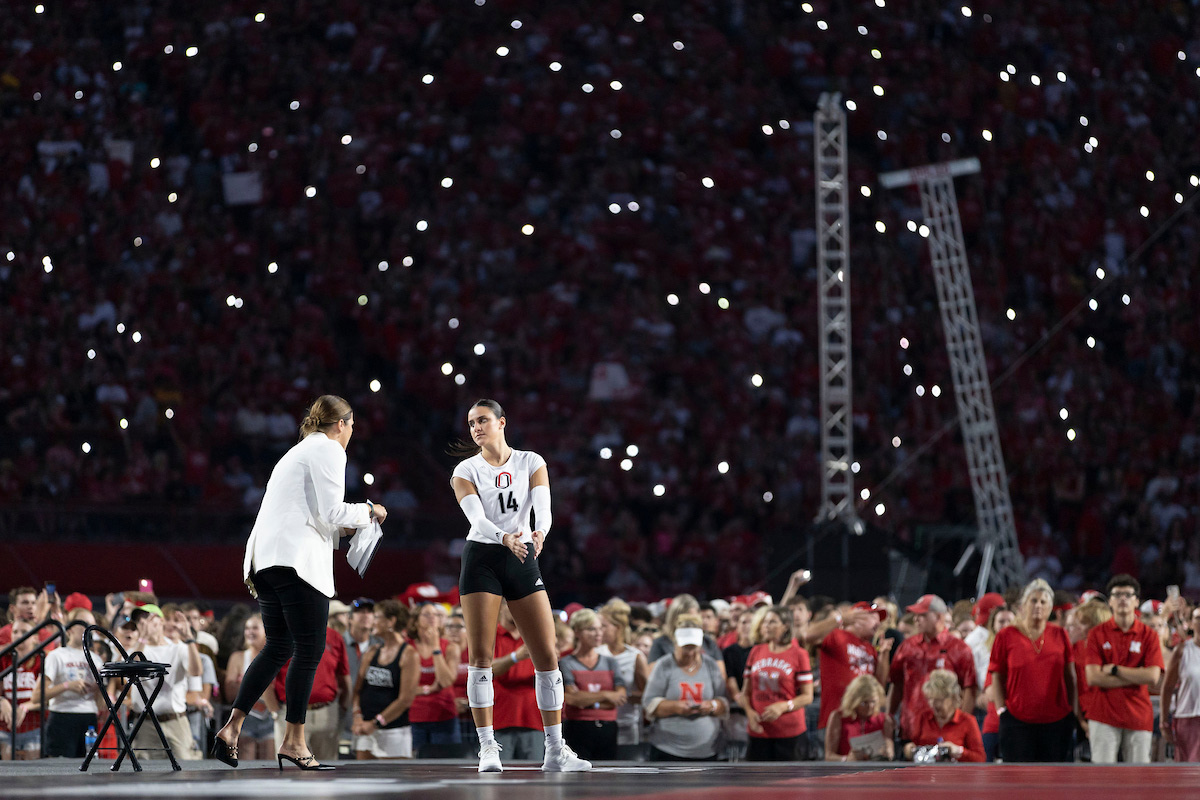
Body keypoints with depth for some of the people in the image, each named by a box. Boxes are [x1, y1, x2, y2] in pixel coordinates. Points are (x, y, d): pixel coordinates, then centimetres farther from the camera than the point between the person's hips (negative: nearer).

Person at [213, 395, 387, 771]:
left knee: (278, 647, 14)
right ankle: (294, 742, -5)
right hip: (297, 559, -10)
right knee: (310, 649, -5)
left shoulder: (298, 451, 27)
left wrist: (340, 529, 27)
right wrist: (368, 512, 5)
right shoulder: (328, 450, -2)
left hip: (265, 557, 10)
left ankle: (231, 729, 6)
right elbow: (331, 511, -11)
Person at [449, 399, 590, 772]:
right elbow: (476, 517, -14)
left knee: (547, 655, -2)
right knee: (481, 656, -7)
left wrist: (539, 533, -32)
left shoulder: (531, 462, 7)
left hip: (524, 560, 2)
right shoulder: (466, 471, 2)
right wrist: (505, 538, -34)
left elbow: (543, 506, -9)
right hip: (482, 560, -2)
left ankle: (556, 750, 3)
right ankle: (488, 748, -2)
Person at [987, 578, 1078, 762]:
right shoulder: (1007, 636, 3)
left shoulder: (1060, 635, 9)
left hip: (1057, 720, 2)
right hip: (1018, 721, -2)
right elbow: (997, 678, 5)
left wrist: (1075, 712, 7)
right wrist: (1001, 709, -5)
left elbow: (1070, 678, 12)